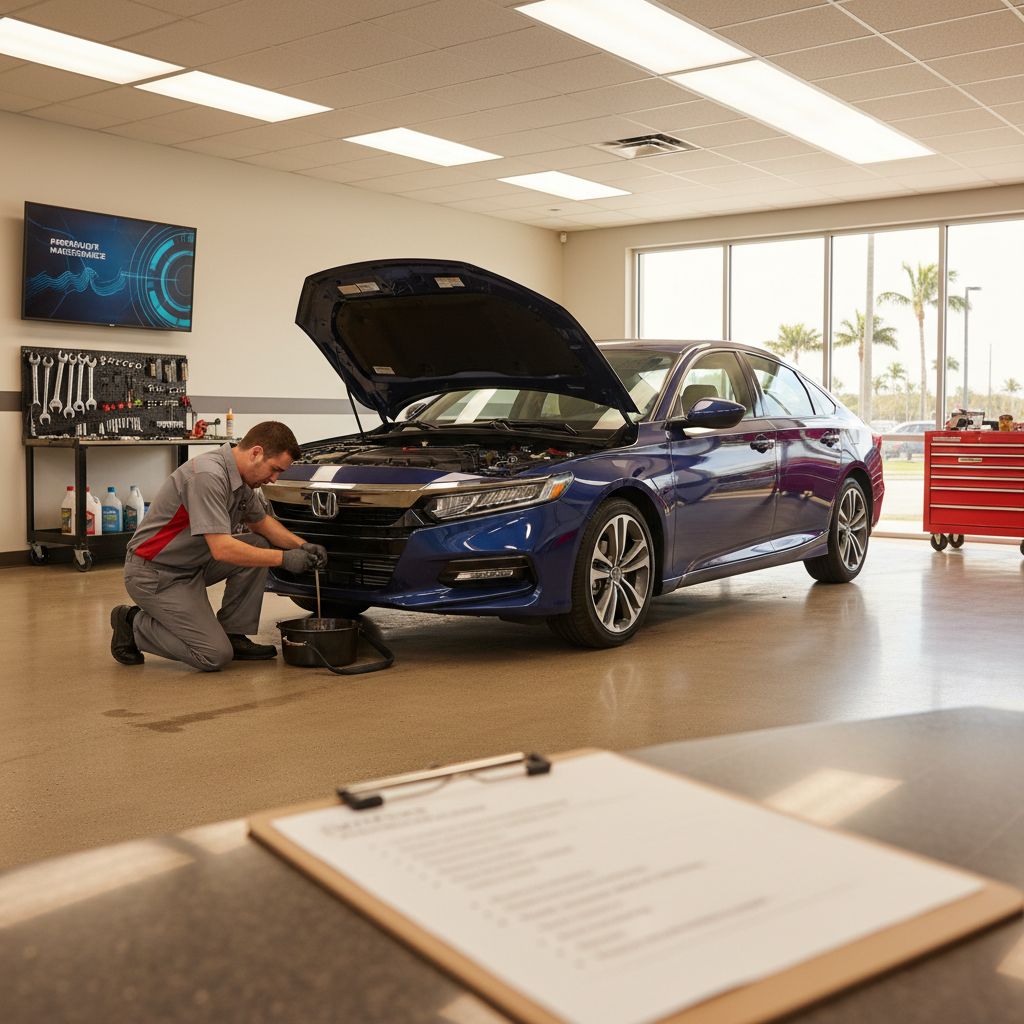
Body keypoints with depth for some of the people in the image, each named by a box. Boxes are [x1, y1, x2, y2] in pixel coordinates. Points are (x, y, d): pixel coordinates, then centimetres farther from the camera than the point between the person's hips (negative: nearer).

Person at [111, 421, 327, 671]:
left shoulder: (240, 477, 1)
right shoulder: (208, 475, -27)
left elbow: (261, 522, 18)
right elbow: (222, 549, -32)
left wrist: (302, 545, 2)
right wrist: (284, 558, -24)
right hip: (154, 574, -9)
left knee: (259, 546, 0)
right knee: (215, 656, -13)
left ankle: (234, 635, 7)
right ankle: (134, 625, 5)